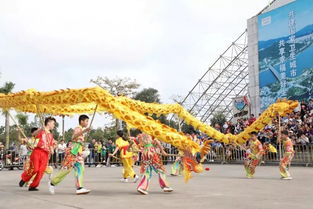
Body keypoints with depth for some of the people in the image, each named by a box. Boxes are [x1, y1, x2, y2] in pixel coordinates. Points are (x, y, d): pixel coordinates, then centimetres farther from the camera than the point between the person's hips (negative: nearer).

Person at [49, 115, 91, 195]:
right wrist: (83, 131, -44)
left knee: (80, 169, -5)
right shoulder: (78, 129, -9)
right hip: (72, 152, -9)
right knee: (66, 169, -7)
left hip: (78, 153, 9)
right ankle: (52, 183, 8)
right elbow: (74, 137, -32)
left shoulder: (81, 130, 20)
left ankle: (79, 188, -12)